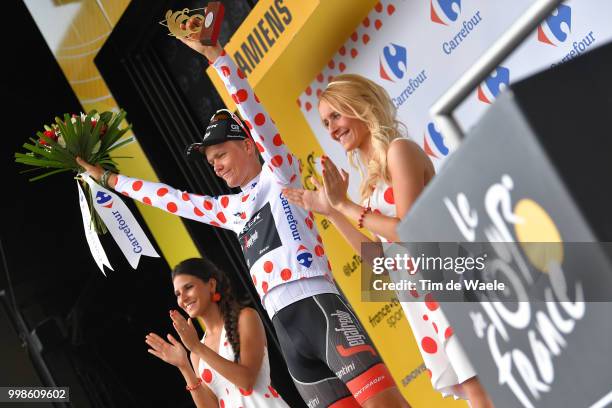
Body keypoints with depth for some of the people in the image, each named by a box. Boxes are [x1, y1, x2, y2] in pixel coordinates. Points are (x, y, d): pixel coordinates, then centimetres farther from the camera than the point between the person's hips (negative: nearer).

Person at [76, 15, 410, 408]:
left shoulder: (280, 172, 9)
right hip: (285, 327, 7)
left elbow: (254, 112, -3)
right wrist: (108, 178, 39)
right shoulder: (230, 208, 27)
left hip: (318, 307, -6)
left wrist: (215, 53, -10)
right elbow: (173, 199, 35)